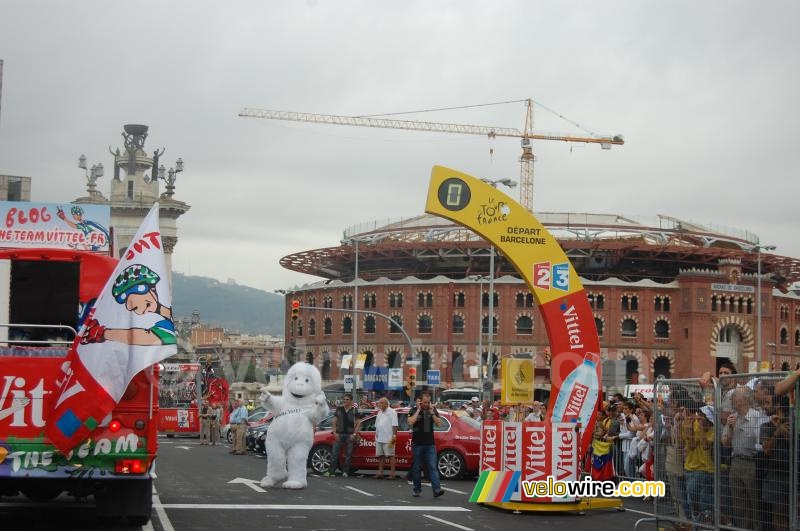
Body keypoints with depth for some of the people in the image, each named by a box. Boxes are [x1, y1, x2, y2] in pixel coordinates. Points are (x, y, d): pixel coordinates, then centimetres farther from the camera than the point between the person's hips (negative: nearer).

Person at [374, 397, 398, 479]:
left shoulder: (391, 412, -6)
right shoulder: (379, 412, 18)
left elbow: (394, 425, -13)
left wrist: (394, 435, -20)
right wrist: (376, 434, 15)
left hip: (388, 439, -8)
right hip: (379, 438, 8)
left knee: (390, 455, -6)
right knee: (380, 455, 9)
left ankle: (392, 473, -8)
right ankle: (380, 472, 14)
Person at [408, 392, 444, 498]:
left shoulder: (433, 410, 7)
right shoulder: (414, 410, 0)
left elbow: (439, 423, -1)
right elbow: (410, 422, -18)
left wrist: (432, 413, -9)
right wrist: (418, 411, -14)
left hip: (430, 444, 1)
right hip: (417, 444, -1)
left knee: (433, 467, -8)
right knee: (417, 468, 6)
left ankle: (437, 489, -17)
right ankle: (417, 489, 18)